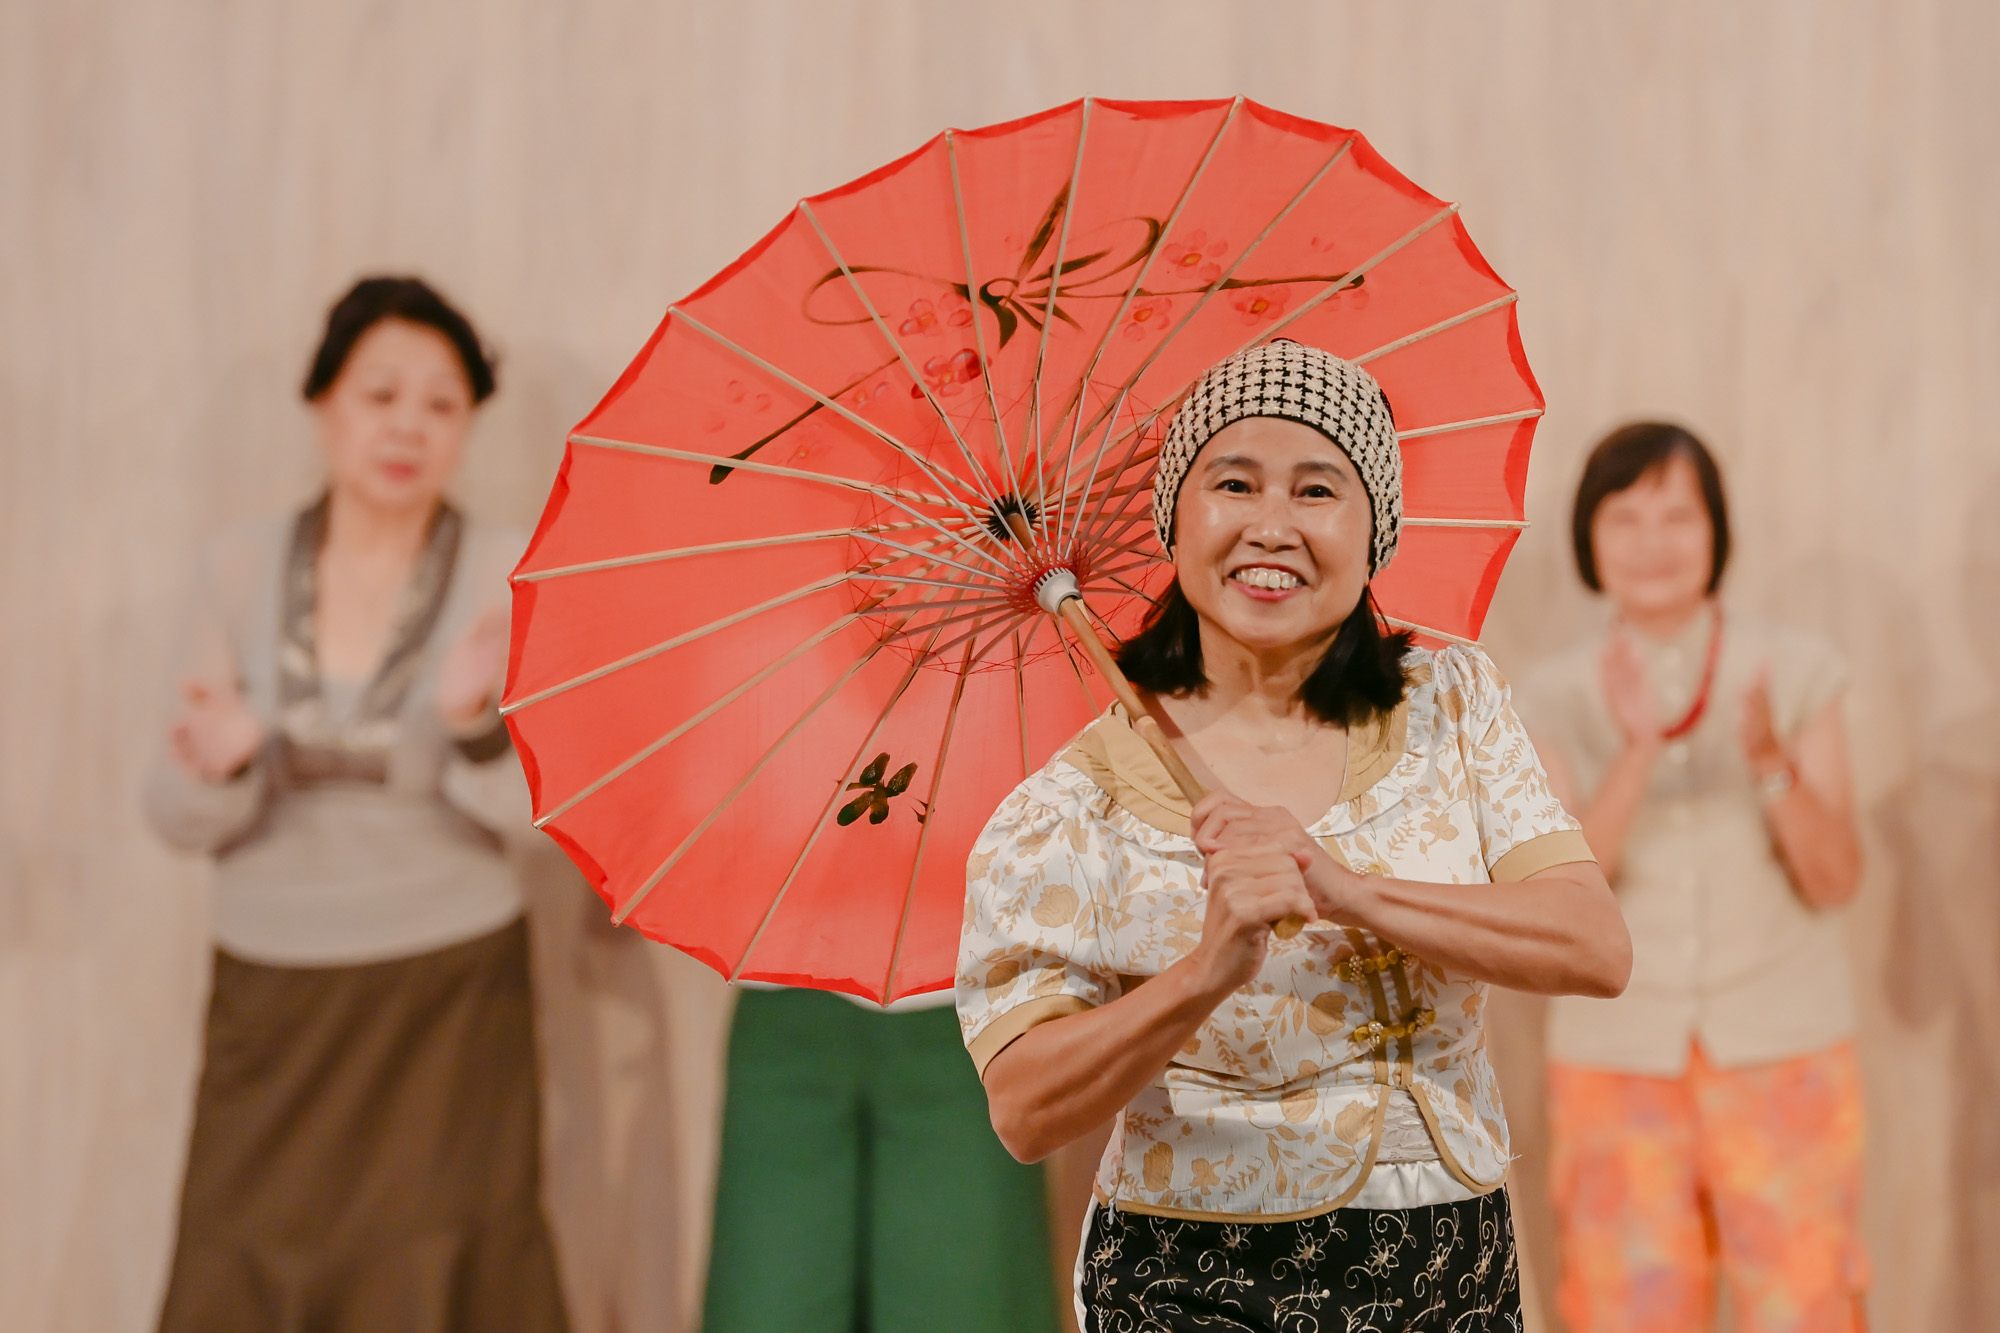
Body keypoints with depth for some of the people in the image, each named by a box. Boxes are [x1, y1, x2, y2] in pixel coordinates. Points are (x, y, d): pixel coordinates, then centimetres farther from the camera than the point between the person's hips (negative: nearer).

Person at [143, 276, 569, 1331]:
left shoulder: (505, 578, -4)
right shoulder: (239, 568, 0)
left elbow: (537, 809, -9)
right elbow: (181, 822, 1)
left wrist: (476, 725, -27)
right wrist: (216, 766, -20)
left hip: (448, 997, -1)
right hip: (271, 996, 2)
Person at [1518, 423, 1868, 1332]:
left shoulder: (1794, 671, -1)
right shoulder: (1558, 701, 0)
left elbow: (1835, 882, -4)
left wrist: (1772, 765, -22)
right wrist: (1636, 755, -23)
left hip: (1783, 1055, 0)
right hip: (1615, 1058, 1)